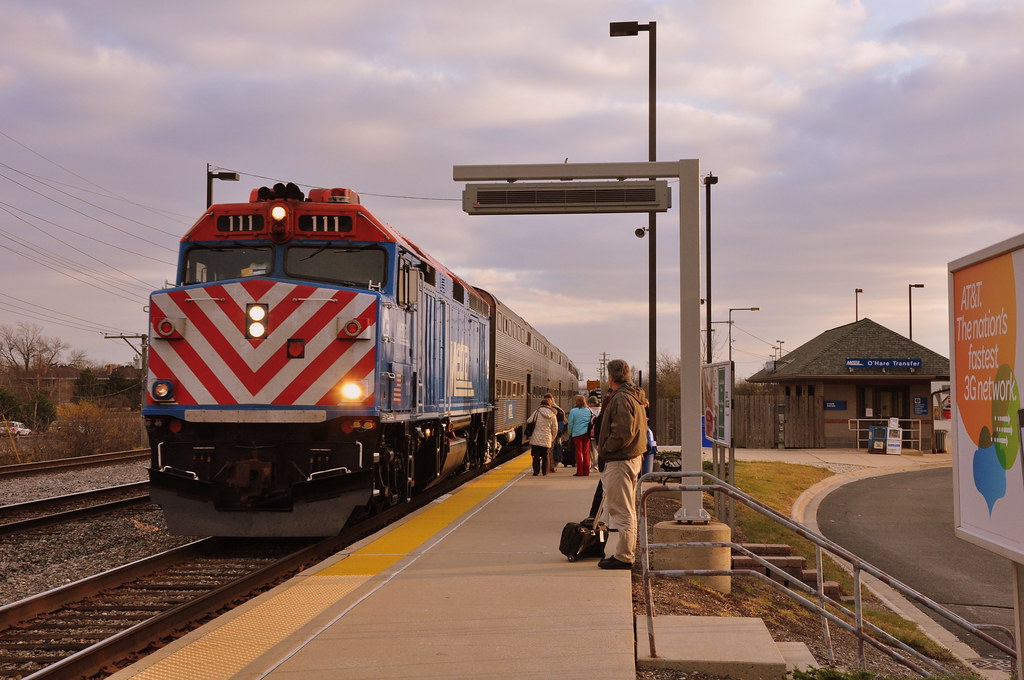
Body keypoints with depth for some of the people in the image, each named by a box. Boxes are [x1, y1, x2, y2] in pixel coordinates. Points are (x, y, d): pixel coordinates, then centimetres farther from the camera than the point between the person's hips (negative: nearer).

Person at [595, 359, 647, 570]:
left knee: (622, 510, -5)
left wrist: (606, 448, -14)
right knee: (627, 509, 18)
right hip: (633, 457, 11)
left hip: (620, 461, -11)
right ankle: (629, 551, 26)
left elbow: (623, 432, -25)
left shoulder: (621, 398, -17)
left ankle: (623, 556, -1)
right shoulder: (634, 397, 16)